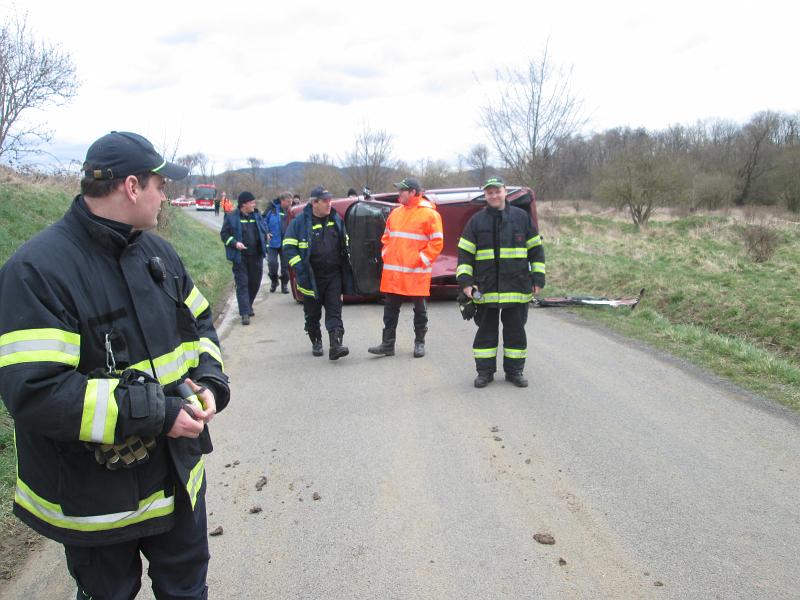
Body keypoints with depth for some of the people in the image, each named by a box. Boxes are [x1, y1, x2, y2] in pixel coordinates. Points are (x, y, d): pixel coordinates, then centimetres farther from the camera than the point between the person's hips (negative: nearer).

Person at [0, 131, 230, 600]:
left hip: (178, 476, 6)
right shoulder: (38, 270, -22)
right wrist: (154, 413, -30)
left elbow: (199, 322, 11)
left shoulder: (157, 250, 1)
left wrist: (208, 378, -10)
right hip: (95, 500, -6)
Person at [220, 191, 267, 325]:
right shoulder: (232, 217, -5)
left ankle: (248, 306, 35)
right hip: (240, 257, -5)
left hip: (256, 256, 5)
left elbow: (263, 232, 19)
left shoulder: (257, 216, 8)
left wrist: (264, 247, 9)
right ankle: (245, 313, -6)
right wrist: (235, 243, -18)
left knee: (255, 282, 13)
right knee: (242, 284, -5)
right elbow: (224, 234, -3)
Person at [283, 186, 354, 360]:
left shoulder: (336, 220, 8)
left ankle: (336, 345, -13)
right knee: (312, 313, 10)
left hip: (333, 275, 2)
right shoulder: (301, 221, -6)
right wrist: (300, 268, -14)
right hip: (311, 278, -2)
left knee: (334, 310, -7)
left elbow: (345, 244, 20)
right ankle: (316, 342, 28)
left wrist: (346, 265, 14)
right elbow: (289, 246, -5)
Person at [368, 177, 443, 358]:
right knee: (390, 309, 7)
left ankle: (420, 343, 20)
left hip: (417, 273, -5)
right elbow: (386, 237, 21)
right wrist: (386, 255, 7)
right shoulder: (395, 213, 12)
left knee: (420, 310, 8)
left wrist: (421, 260, -13)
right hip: (393, 273, 5)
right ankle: (387, 344, 13)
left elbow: (437, 243, -9)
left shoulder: (430, 214, -7)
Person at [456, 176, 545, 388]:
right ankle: (484, 371, 17)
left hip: (517, 287, 0)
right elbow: (464, 253, 4)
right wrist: (465, 281, -5)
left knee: (515, 330, 7)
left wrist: (538, 278, 5)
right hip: (485, 288, 0)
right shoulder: (476, 221, 4)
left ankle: (514, 370, 19)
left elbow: (536, 249, 9)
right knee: (486, 330, 7)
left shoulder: (522, 217, 5)